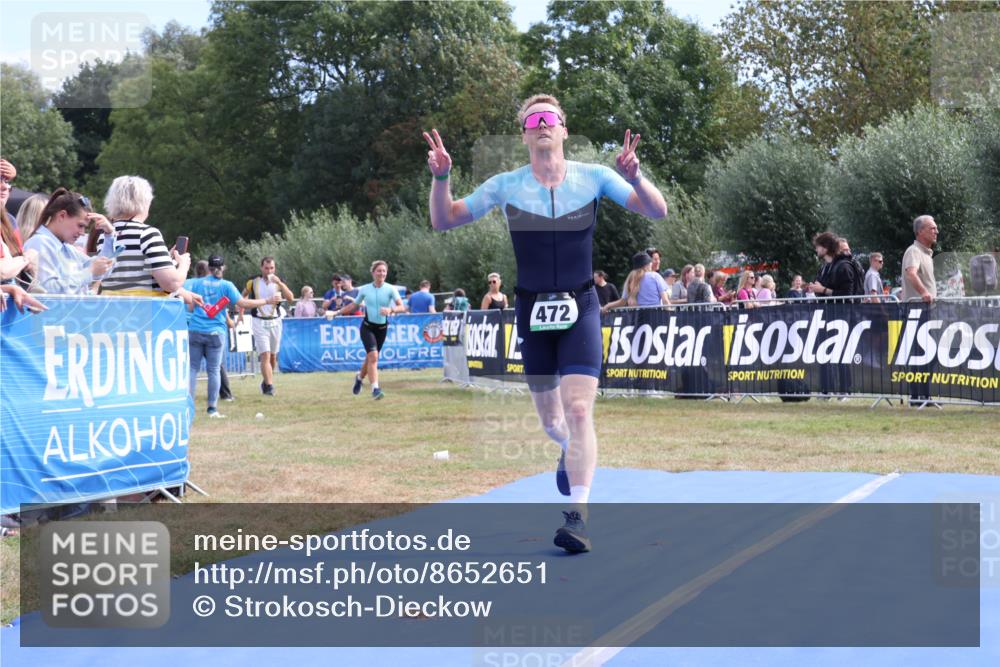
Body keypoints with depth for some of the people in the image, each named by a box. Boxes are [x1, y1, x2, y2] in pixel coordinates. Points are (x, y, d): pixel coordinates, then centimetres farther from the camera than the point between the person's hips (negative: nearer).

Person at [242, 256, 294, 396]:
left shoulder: (278, 282, 1)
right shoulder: (253, 282, -2)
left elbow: (290, 298, -13)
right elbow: (242, 297, 16)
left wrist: (279, 283, -23)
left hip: (275, 321, 3)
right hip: (259, 322, -3)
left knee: (273, 356, 11)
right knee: (265, 355, -13)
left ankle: (266, 380, 30)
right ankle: (269, 386, -18)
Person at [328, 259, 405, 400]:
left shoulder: (390, 289, -5)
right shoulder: (364, 289, -1)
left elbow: (402, 307, -13)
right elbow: (353, 305, 14)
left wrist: (391, 310, -33)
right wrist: (337, 312, 10)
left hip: (382, 328, 1)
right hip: (367, 326, -1)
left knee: (370, 358, 13)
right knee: (373, 356, -20)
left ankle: (360, 377, 43)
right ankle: (375, 388, -22)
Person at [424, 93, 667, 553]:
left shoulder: (593, 177, -4)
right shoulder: (506, 186, -1)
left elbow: (657, 211, -7)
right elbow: (443, 220, 2)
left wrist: (633, 177, -27)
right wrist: (440, 178, -16)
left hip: (580, 308, -2)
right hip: (532, 310, 2)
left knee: (578, 410, -17)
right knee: (550, 419, 13)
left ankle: (577, 516, -13)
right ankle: (572, 449, 50)